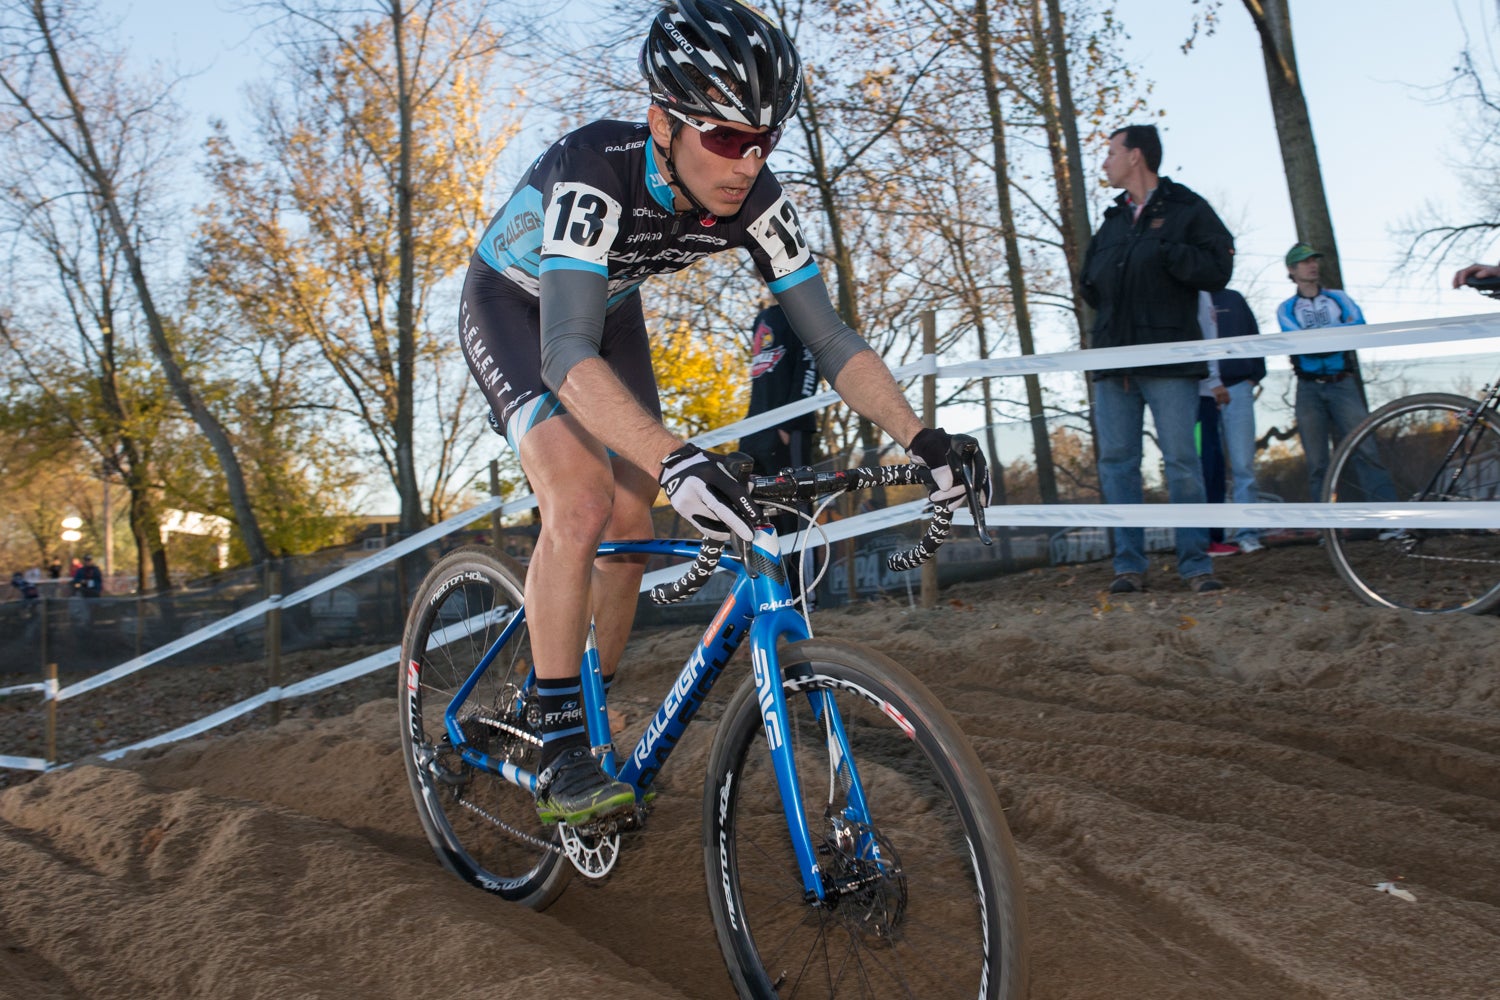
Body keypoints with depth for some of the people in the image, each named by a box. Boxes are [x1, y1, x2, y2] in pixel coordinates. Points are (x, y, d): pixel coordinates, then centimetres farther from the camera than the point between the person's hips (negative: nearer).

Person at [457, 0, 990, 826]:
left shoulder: (754, 199, -23)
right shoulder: (595, 171, -39)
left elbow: (831, 338, -21)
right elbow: (566, 353, -51)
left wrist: (921, 439, -35)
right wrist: (674, 461, -66)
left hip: (605, 307, 6)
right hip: (512, 305, -5)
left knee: (632, 523, 0)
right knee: (581, 497, -27)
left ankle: (594, 719, 21)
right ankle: (559, 754, -16)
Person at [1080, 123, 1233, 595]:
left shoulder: (1186, 209, 3)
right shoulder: (1112, 221, 20)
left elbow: (1217, 270, -8)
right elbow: (1091, 286, 25)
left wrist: (1163, 251, -17)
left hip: (1169, 360, -5)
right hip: (1113, 361, 6)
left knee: (1181, 461, -5)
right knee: (1116, 463, 2)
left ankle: (1196, 565, 2)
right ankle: (1129, 565, 8)